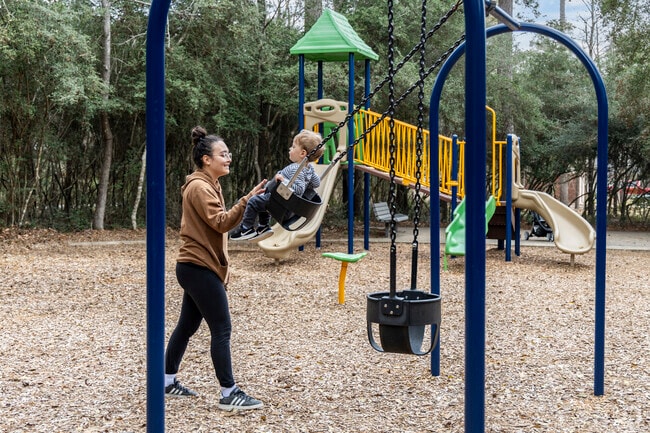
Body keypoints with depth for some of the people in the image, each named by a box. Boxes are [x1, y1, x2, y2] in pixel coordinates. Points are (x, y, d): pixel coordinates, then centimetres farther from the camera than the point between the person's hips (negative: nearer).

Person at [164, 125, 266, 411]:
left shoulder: (207, 185, 18)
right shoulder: (200, 188, -14)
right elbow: (221, 223, -24)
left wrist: (222, 266, 21)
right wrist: (246, 201, -33)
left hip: (197, 268, 10)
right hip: (199, 269, -10)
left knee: (187, 325, 16)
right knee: (222, 330, -9)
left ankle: (168, 381, 26)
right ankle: (229, 394, -5)